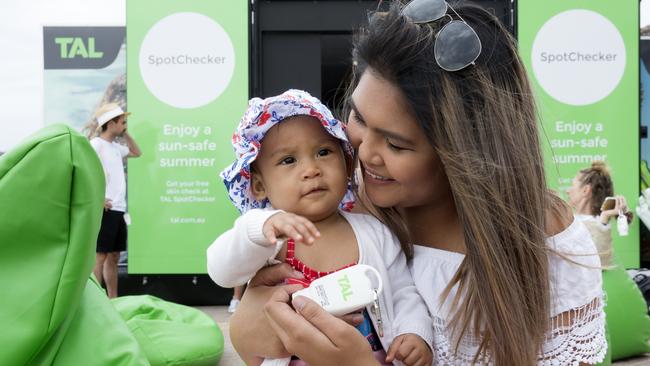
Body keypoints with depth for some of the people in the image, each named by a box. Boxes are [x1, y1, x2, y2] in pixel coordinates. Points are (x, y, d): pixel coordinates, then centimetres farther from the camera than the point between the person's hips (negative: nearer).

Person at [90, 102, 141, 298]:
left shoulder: (115, 147, 16)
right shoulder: (96, 145, -10)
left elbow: (137, 153, 33)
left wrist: (125, 134, 19)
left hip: (118, 211, 9)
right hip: (104, 211, -9)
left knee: (113, 256, 13)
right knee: (99, 256, -6)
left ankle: (113, 300, 20)